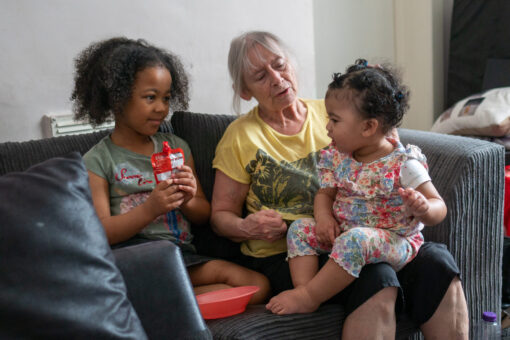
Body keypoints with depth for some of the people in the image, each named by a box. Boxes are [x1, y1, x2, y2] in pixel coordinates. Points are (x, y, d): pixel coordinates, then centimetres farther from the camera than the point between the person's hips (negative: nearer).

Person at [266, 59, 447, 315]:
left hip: (393, 241, -7)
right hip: (343, 232, 7)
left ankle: (307, 297, -26)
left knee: (354, 239, -36)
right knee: (300, 227, -9)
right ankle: (303, 288, -20)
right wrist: (323, 215, -12)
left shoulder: (404, 165, -15)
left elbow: (438, 208, -14)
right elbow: (325, 193, 12)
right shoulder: (337, 157, 3)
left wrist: (424, 209, -39)